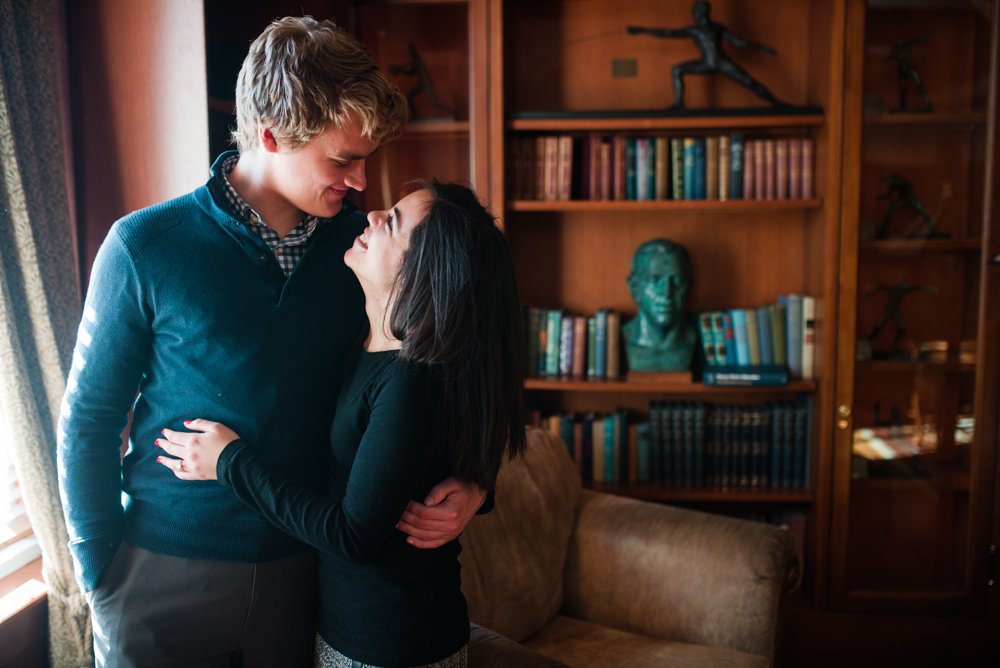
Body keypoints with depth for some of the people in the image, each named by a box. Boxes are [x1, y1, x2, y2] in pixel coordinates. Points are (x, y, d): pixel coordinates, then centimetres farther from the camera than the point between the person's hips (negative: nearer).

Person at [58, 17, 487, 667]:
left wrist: (468, 484, -12)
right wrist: (100, 575, -4)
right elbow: (89, 420, -5)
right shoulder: (145, 247, -13)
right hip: (166, 573, -2)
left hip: (300, 565, 3)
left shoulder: (360, 244, -5)